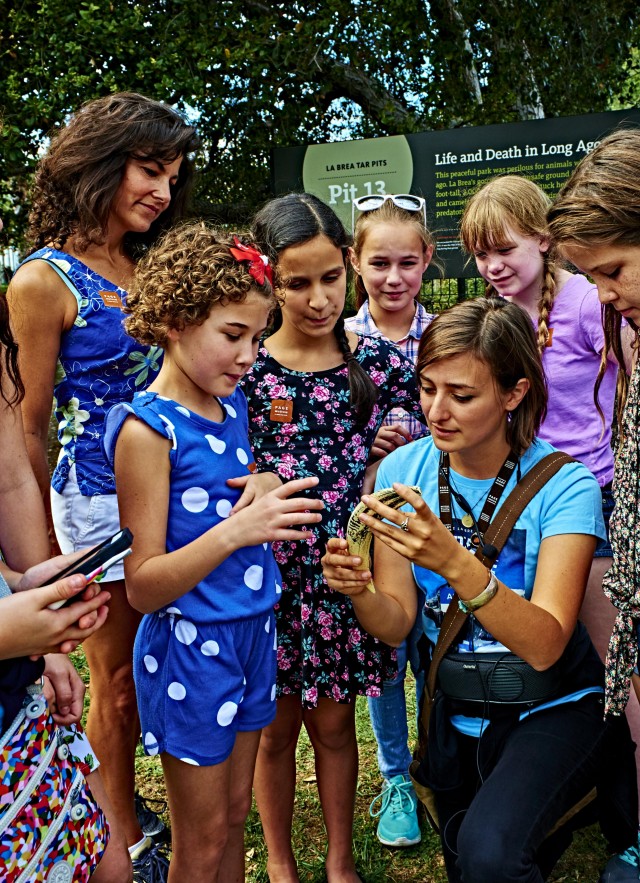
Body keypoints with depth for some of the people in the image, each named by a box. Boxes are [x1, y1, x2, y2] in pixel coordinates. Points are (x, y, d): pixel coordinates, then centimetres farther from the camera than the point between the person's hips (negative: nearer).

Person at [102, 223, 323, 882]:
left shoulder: (232, 404, 3)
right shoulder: (147, 428, -18)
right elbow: (142, 586, -19)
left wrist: (266, 489, -4)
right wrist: (234, 531, -33)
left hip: (253, 630, 7)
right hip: (189, 647, -6)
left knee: (235, 815, 22)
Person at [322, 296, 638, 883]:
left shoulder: (564, 486, -21)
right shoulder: (401, 470, -10)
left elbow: (544, 647, -29)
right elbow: (396, 624, -10)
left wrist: (455, 562, -44)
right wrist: (358, 592, -33)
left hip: (552, 709, -4)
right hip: (458, 711, 5)